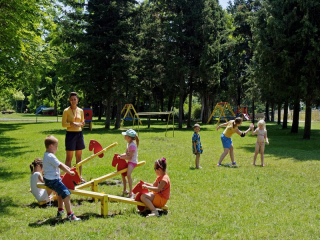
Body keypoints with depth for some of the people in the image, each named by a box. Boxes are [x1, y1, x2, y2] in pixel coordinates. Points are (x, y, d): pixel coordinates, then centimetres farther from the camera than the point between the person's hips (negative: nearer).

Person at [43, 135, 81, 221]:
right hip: (52, 180, -12)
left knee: (60, 192, 31)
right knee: (66, 194, -16)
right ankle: (70, 215, -17)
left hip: (50, 179, 12)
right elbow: (60, 166, -19)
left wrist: (66, 167, 8)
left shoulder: (47, 155, 14)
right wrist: (70, 172, -10)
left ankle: (60, 211, 40)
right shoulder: (51, 156, -20)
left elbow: (59, 163, 20)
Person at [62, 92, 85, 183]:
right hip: (70, 134, -4)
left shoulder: (81, 111, 8)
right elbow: (63, 124, -8)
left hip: (79, 134, 4)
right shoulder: (66, 111, -4)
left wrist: (81, 124, -7)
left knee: (79, 156, 10)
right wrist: (72, 123, -22)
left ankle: (80, 176, 17)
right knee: (69, 157, 1)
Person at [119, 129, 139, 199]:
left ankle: (131, 193, -28)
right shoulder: (128, 144, 9)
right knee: (122, 173, 19)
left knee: (128, 174, -30)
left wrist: (122, 157, -20)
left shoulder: (132, 145, -23)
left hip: (133, 161, -11)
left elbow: (130, 157, -26)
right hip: (129, 161, 11)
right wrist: (121, 155, -3)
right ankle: (125, 190, 36)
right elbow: (126, 153, 14)